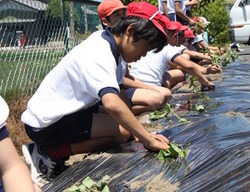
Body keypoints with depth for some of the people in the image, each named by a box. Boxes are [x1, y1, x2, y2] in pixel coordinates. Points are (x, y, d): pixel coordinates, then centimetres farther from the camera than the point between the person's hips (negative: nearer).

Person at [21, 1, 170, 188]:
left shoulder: (106, 40, 3)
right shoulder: (99, 54, -25)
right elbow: (112, 104, -41)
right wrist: (147, 139, -35)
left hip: (61, 110, 10)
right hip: (46, 123, -10)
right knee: (122, 131, -23)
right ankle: (47, 153, -10)